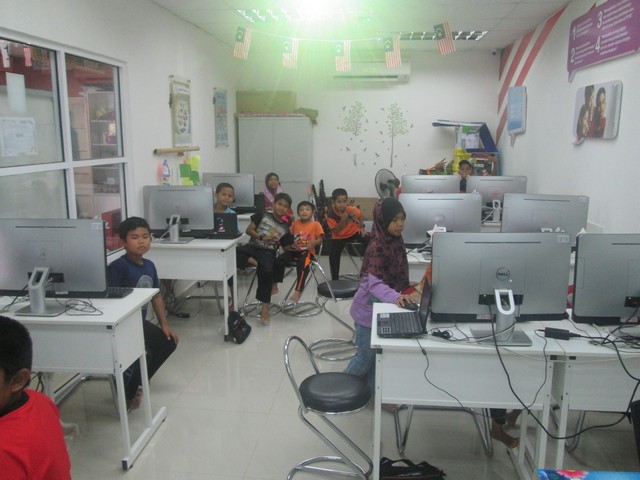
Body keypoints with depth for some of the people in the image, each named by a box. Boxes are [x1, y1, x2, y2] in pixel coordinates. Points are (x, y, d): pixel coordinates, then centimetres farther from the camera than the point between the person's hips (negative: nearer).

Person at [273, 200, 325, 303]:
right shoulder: (296, 223, 13)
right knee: (279, 260, -15)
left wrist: (314, 243, -28)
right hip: (294, 250, 5)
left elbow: (320, 239, -7)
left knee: (302, 265, -35)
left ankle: (298, 291, -27)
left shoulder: (316, 224, -1)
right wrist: (288, 245, 4)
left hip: (307, 251, -5)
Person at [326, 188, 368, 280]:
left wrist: (362, 228, -3)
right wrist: (343, 219, -38)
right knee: (333, 255, -16)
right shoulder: (331, 215, -27)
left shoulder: (353, 209, -22)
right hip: (339, 237, -1)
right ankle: (335, 279, -1)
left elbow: (359, 216, 3)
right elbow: (335, 231, -26)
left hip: (354, 231, 2)